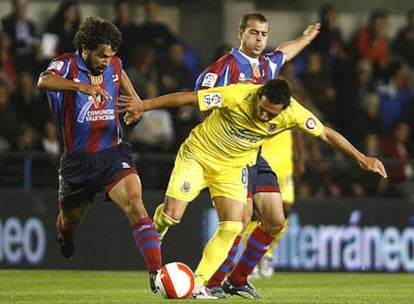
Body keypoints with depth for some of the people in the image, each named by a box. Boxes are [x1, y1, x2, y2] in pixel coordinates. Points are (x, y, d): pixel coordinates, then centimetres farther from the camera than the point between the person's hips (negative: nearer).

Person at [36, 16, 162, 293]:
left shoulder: (114, 65, 0)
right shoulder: (67, 65, -15)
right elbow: (44, 81, -40)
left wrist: (136, 102, 12)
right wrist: (82, 86, -57)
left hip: (113, 154, 2)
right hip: (77, 160, -1)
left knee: (135, 205, -23)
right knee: (71, 220, 21)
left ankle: (157, 273, -31)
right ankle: (64, 234, 61)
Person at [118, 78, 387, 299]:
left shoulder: (292, 113, -20)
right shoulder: (237, 96, -30)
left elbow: (326, 134, -8)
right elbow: (187, 98, -24)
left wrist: (361, 158, -9)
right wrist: (143, 106, -22)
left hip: (233, 167, 3)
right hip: (198, 154, -3)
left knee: (232, 227, -12)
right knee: (172, 214, -14)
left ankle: (198, 284, -4)